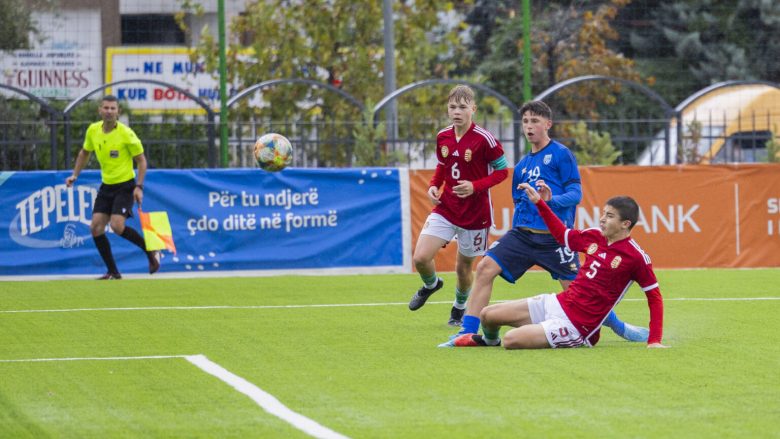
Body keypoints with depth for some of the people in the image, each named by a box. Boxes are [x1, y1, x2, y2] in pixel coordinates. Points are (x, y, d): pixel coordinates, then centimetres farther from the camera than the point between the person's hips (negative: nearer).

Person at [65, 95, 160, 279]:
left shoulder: (125, 134, -16)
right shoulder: (93, 130, 0)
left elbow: (141, 161, -9)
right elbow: (84, 153, 19)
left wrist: (139, 187, -18)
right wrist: (74, 175, 10)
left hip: (125, 185, -6)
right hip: (106, 186, 6)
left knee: (117, 226, -21)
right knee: (96, 227, -4)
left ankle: (151, 250, 2)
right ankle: (113, 272, 6)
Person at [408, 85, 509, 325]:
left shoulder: (484, 139, -16)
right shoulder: (442, 137, 1)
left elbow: (502, 171, -9)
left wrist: (475, 186, -22)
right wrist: (434, 186, -1)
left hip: (475, 213, -4)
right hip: (445, 208, 4)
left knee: (464, 266, 10)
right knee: (421, 258, -11)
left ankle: (460, 306, 39)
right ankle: (431, 284, 24)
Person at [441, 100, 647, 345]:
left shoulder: (561, 154, -1)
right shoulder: (522, 166, 18)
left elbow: (575, 194, -7)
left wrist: (550, 199, -24)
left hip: (554, 236, -6)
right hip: (522, 233, 6)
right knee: (486, 268, -12)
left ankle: (619, 327, 20)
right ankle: (467, 333, -11)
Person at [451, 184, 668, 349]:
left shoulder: (636, 257, -15)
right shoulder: (595, 237, 5)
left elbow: (655, 298, -8)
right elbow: (562, 235, 25)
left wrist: (654, 341, -15)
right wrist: (539, 202, 19)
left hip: (575, 325, -7)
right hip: (556, 303, 7)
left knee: (511, 340, -23)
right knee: (488, 315, 7)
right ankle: (489, 340, 44)